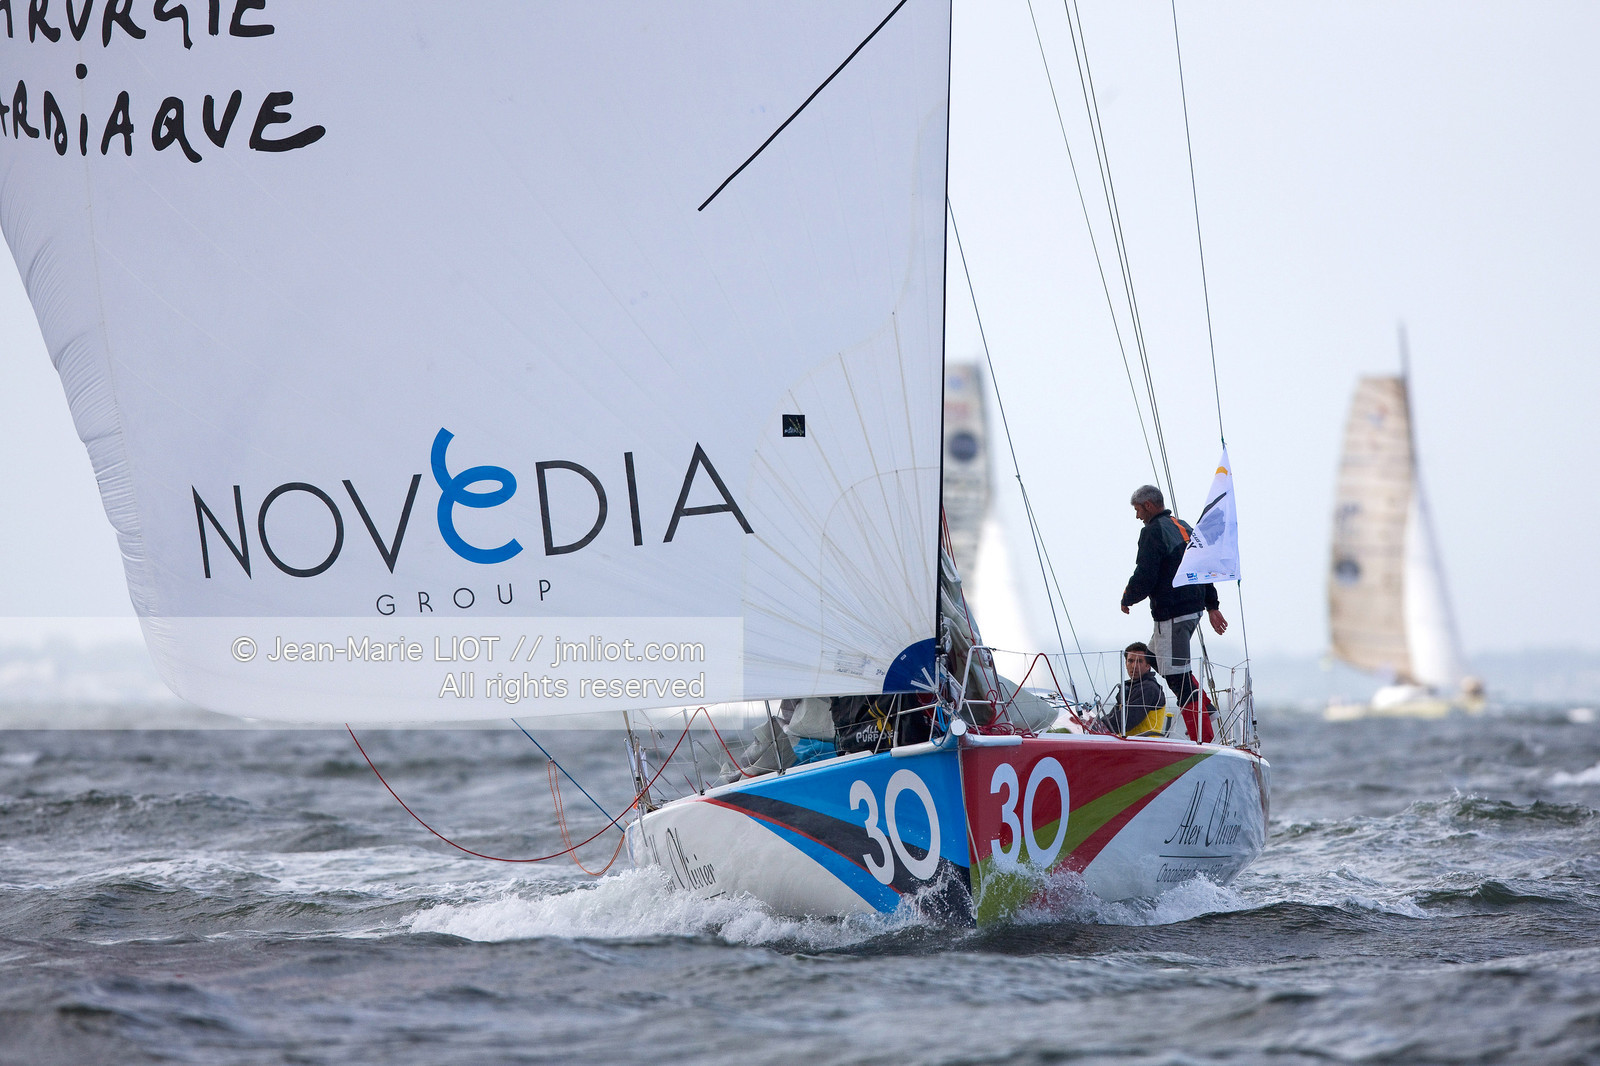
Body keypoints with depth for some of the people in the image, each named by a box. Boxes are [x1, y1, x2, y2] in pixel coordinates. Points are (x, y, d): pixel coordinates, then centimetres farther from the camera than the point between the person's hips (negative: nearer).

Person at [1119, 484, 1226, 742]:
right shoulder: (1184, 527, 16)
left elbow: (1144, 578, -17)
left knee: (1177, 676, -7)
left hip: (1171, 613, -10)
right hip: (1193, 608, 10)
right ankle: (1204, 706, 18)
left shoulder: (1153, 532, -13)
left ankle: (1202, 740, -9)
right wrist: (1212, 606, 25)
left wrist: (1126, 599, 2)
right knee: (1155, 656, 24)